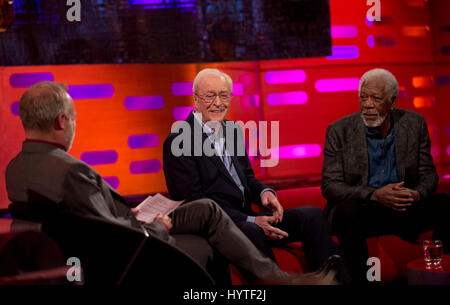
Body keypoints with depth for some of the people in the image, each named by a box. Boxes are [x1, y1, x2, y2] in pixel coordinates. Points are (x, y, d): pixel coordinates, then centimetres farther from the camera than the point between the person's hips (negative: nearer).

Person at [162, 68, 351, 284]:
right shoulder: (178, 141, -9)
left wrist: (264, 192, -3)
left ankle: (338, 283, -15)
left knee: (312, 215, -9)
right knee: (252, 232, -39)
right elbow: (193, 200, -15)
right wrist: (250, 221, -21)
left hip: (246, 220, 8)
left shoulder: (233, 131, 17)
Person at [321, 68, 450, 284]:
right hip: (361, 209, -3)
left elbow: (428, 174, 5)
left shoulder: (415, 124, 1)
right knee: (346, 212, -36)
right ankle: (360, 279, -24)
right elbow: (329, 185, -9)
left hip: (403, 209, 3)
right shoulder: (339, 131, -6)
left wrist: (417, 195, -20)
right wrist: (374, 195, -25)